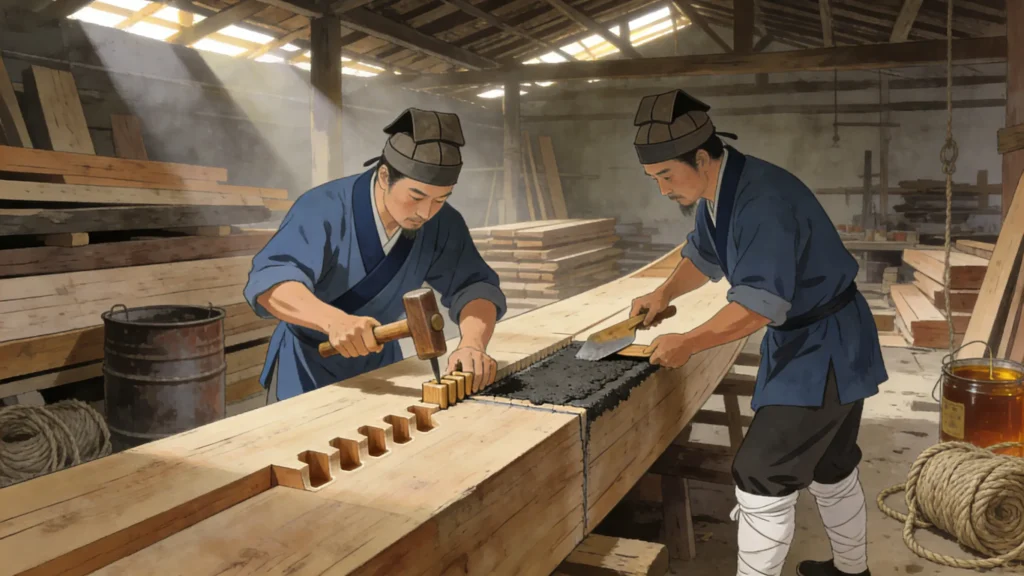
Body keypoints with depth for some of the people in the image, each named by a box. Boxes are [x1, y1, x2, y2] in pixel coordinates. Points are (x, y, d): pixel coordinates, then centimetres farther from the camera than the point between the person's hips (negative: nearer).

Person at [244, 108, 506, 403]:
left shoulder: (442, 224, -15)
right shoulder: (323, 210, -28)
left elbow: (474, 284, -18)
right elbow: (269, 280, -40)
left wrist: (472, 345, -40)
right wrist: (335, 320, -59)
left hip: (380, 360, 4)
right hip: (308, 364, -3)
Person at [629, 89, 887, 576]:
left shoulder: (764, 199, -31)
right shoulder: (714, 191, -1)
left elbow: (760, 302, -32)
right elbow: (703, 256, 17)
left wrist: (689, 343, -27)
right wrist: (665, 293, 2)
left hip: (826, 348, -9)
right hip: (801, 340, 9)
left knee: (763, 476, -9)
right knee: (830, 467, 24)